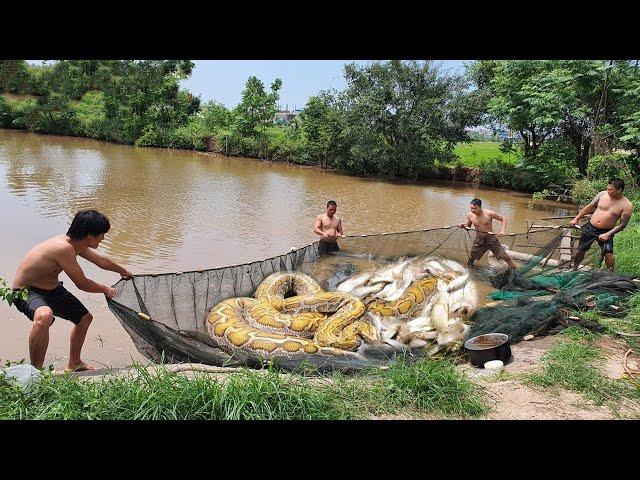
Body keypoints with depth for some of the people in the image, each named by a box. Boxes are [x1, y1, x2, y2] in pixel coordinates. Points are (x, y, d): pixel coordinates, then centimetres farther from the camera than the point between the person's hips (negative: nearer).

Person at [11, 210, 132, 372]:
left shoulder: (76, 243, -4)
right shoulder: (64, 248, -33)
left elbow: (101, 261, 16)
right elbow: (82, 284, -23)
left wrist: (123, 271, 32)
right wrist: (106, 290, -5)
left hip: (51, 289, 10)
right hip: (26, 291, -10)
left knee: (85, 318, 17)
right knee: (44, 316, -42)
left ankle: (73, 364, 39)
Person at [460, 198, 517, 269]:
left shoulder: (489, 213, -18)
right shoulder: (470, 215, -8)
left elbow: (503, 219, -6)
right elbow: (468, 226, 11)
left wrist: (503, 230, -20)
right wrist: (464, 225, -12)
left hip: (491, 238, -3)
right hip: (479, 240, 3)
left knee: (504, 256, -5)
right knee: (471, 258, 5)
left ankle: (515, 270, 10)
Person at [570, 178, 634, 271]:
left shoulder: (627, 205, -11)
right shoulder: (602, 194, -4)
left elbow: (622, 224, -10)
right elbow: (589, 207, 8)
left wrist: (608, 234, -19)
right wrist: (576, 219, 7)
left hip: (606, 232, -2)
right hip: (590, 228, 3)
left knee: (608, 254, -18)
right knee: (580, 251, 9)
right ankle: (574, 269, 31)